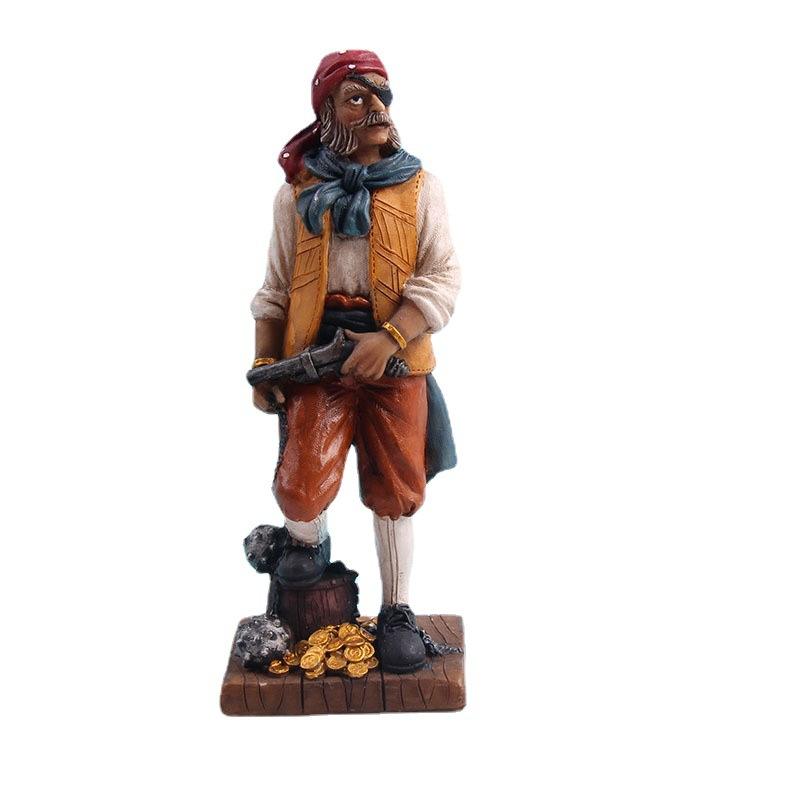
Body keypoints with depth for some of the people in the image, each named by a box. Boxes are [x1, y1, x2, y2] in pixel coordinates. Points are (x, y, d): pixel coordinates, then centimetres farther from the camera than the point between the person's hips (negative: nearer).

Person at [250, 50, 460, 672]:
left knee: (396, 489, 7)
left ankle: (397, 610, 26)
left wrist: (388, 339, -17)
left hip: (397, 356, 0)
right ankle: (310, 542, 26)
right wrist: (264, 364, 4)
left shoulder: (419, 186, 5)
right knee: (301, 488, -12)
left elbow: (443, 278, -3)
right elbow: (276, 288, 11)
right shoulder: (298, 192, 8)